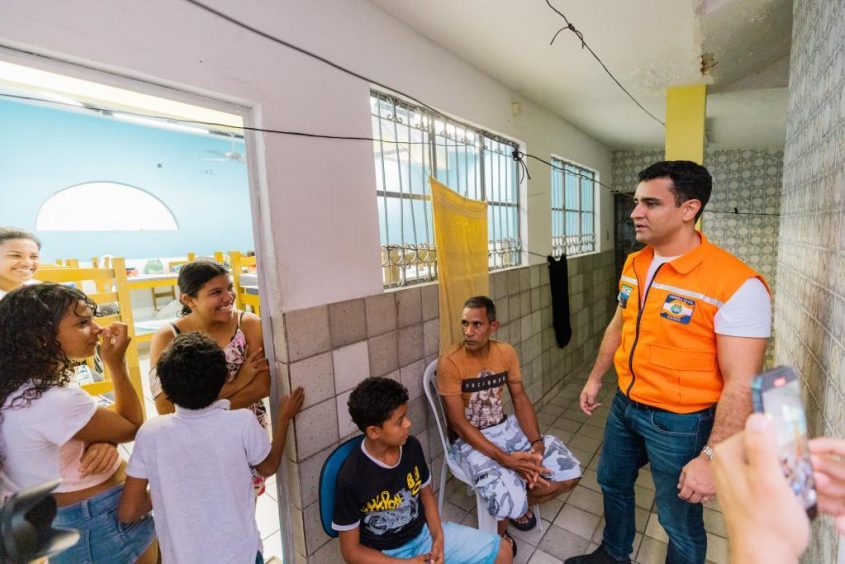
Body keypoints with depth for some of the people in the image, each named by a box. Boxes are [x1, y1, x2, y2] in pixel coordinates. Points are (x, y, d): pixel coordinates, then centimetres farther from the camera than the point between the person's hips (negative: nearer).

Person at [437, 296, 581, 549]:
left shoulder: (506, 352, -5)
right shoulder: (450, 363, -22)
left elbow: (520, 399, 2)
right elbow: (458, 423, -21)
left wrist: (537, 443, -14)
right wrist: (505, 458, -26)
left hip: (506, 428, 6)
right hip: (470, 440, -5)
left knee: (570, 472, -4)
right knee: (508, 499, -27)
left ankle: (519, 504, 22)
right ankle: (498, 538, 11)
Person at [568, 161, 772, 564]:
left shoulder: (736, 284, -23)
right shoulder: (633, 265, -1)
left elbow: (741, 384, -22)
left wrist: (712, 457, -23)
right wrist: (595, 378, 15)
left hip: (679, 422, -7)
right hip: (625, 404, 7)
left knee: (680, 520, 17)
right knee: (612, 482, 26)